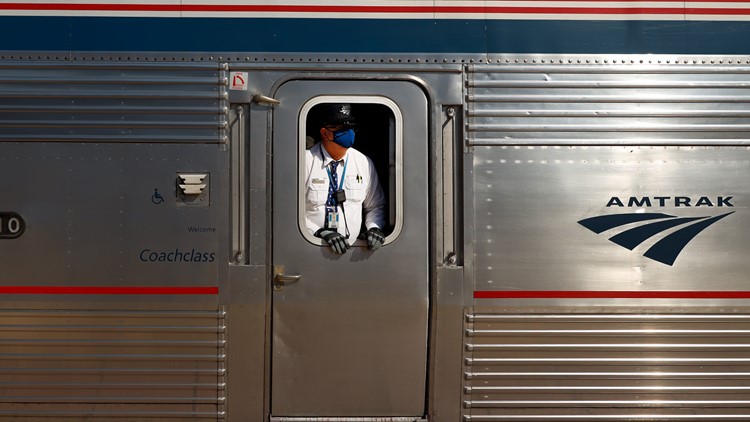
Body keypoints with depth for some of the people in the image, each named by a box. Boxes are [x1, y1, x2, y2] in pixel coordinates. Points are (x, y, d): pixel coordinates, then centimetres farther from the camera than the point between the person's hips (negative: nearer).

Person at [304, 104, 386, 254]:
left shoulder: (364, 163, 7)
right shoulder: (305, 162, -4)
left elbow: (375, 206, 16)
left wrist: (374, 227, -3)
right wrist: (320, 232, -17)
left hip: (352, 248, 2)